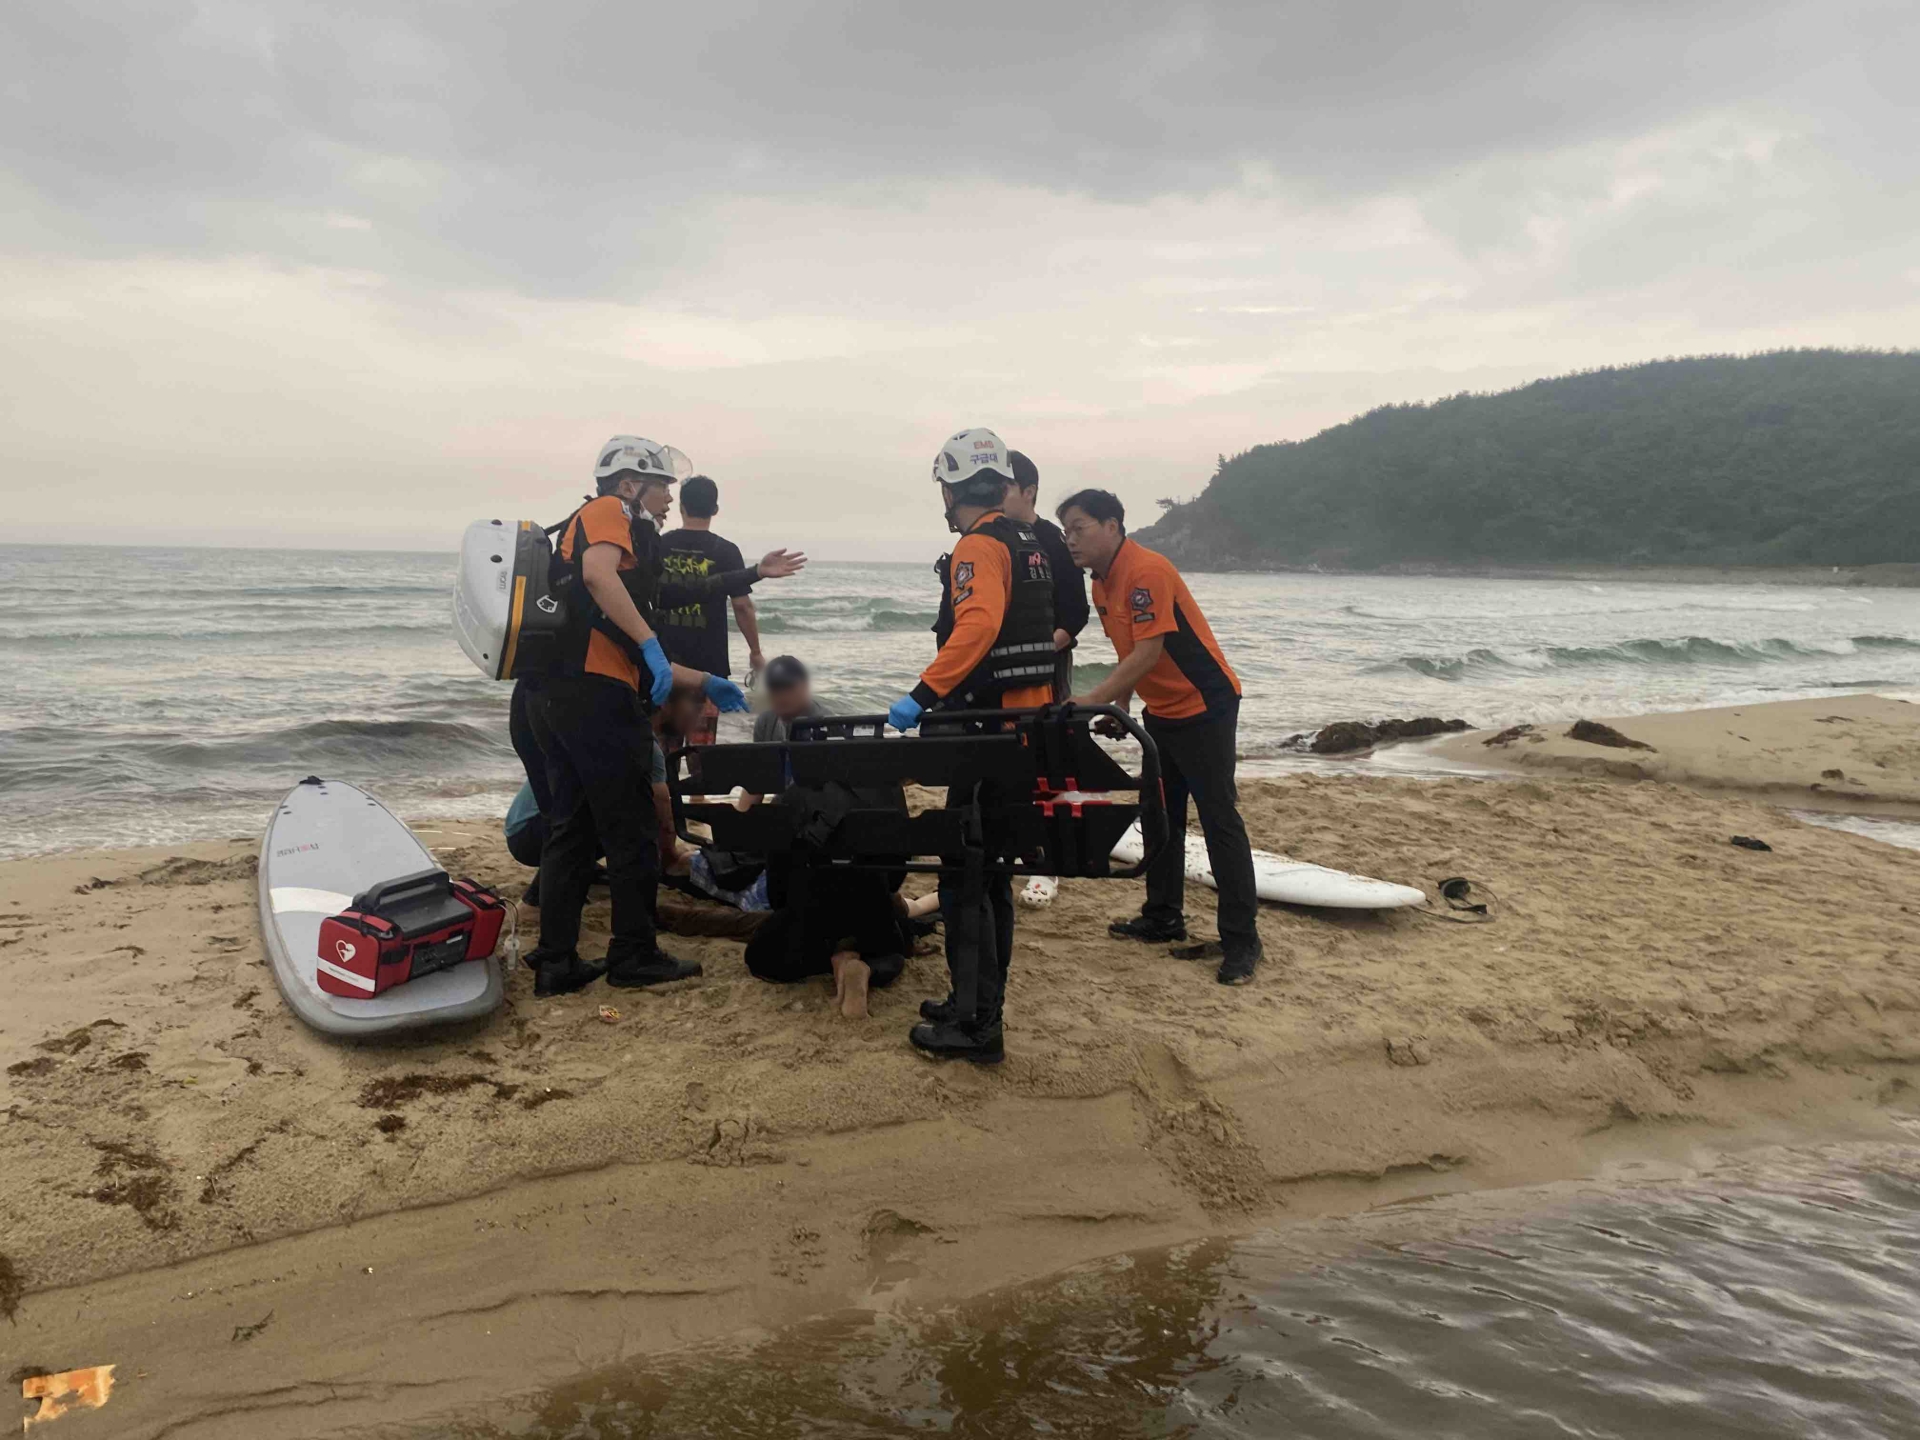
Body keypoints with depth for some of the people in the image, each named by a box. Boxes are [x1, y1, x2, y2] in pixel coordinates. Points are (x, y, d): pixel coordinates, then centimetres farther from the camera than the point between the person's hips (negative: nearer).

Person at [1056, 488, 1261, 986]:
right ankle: (1163, 918, 27)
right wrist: (1120, 707, 9)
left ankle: (1241, 940, -1)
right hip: (1162, 711, 10)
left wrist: (1091, 702, -29)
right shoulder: (1102, 585, 7)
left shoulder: (1146, 572, -22)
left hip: (1204, 706, -10)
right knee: (1160, 815, 15)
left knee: (1219, 819, -7)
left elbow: (1149, 652, -28)